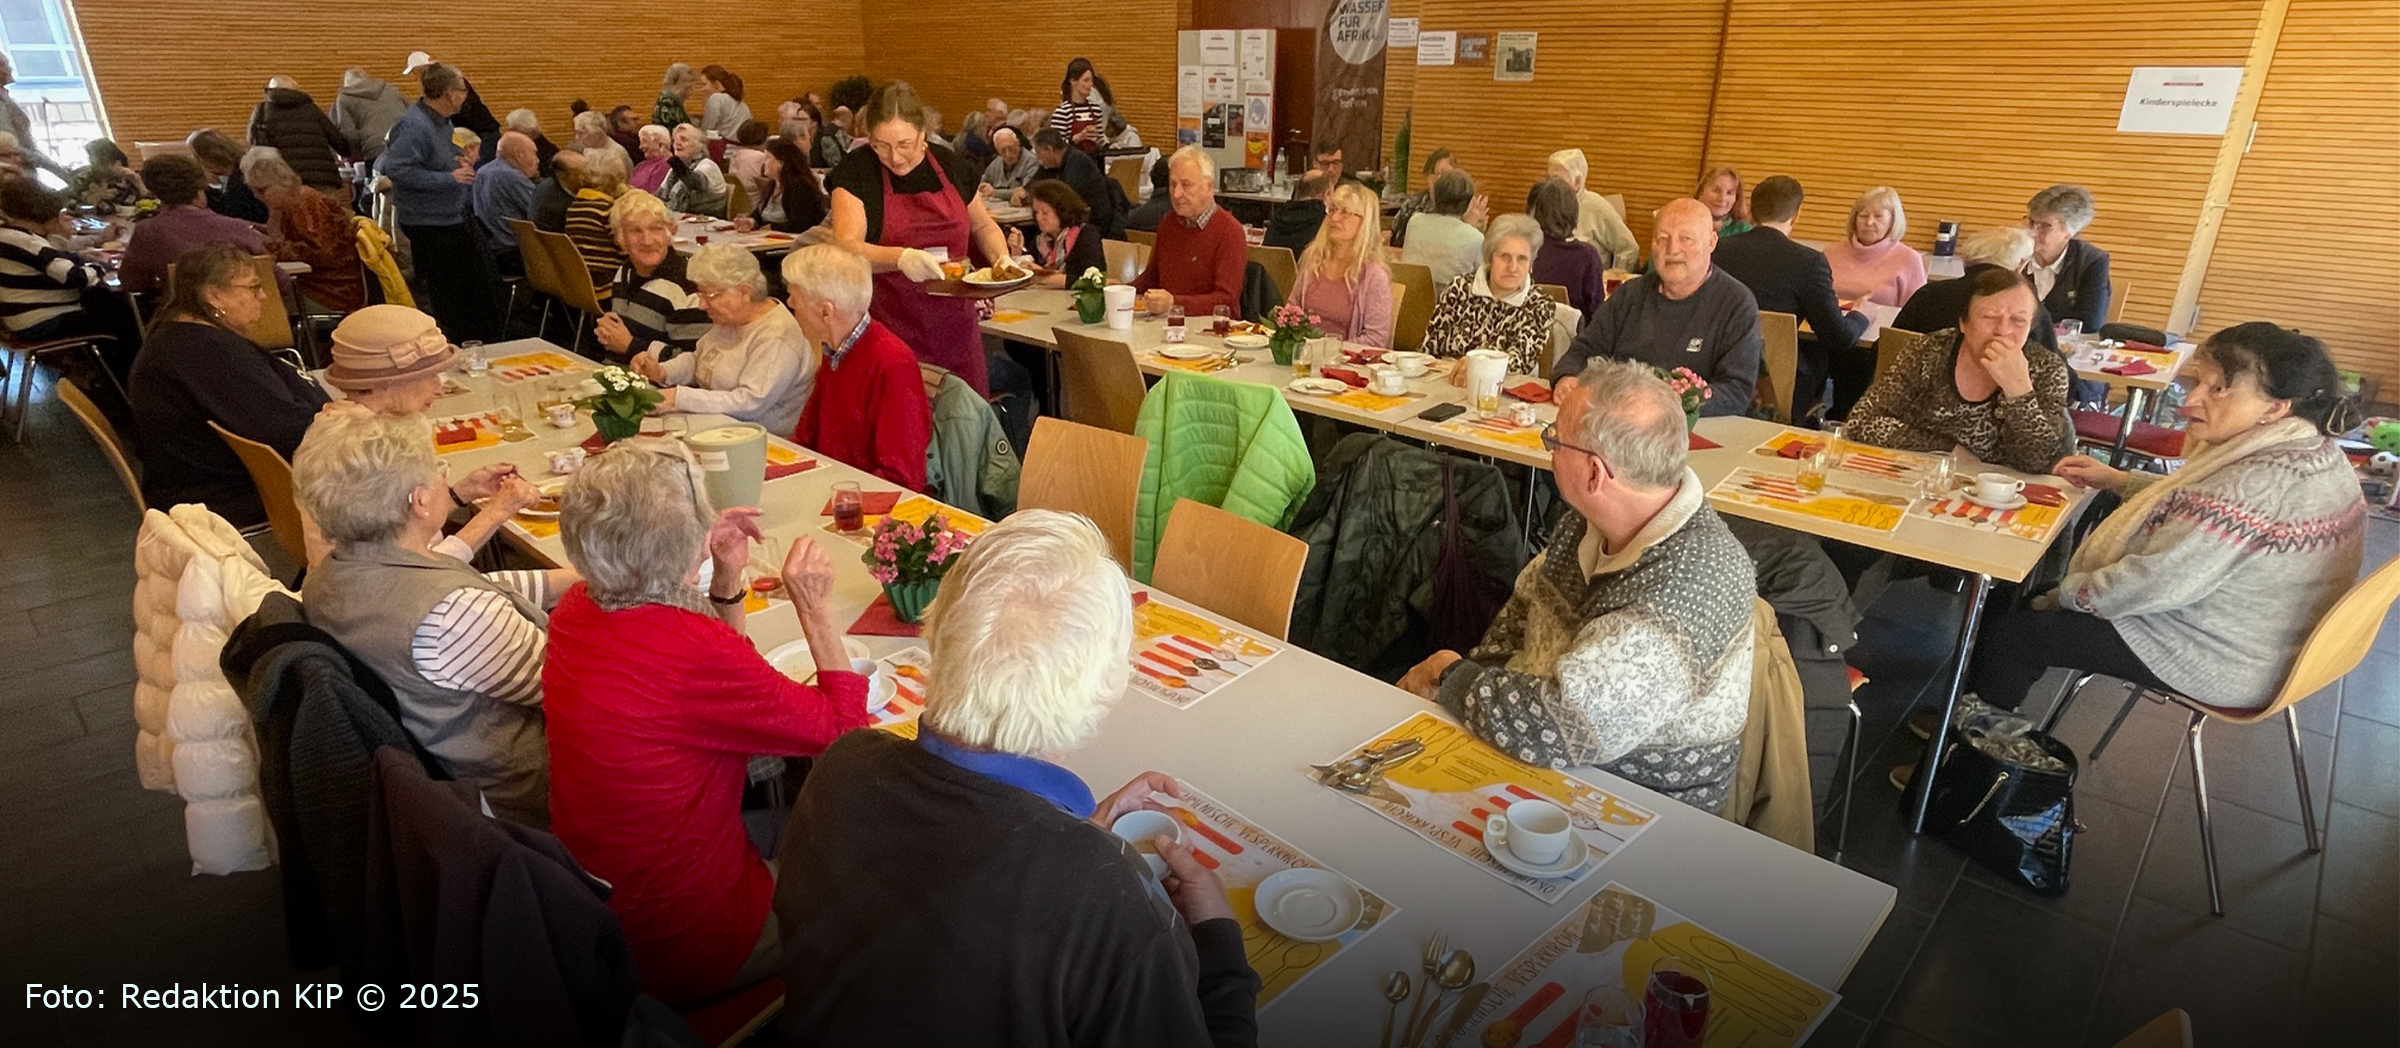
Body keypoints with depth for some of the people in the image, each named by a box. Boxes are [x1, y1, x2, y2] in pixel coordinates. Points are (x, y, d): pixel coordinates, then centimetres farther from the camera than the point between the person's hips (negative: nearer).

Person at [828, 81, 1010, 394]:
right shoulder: (856, 171, -4)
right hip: (891, 330, -3)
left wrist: (1003, 259, 2)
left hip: (956, 328, 3)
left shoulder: (953, 166, 6)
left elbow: (983, 226, 22)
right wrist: (901, 257, -34)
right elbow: (845, 246, -16)